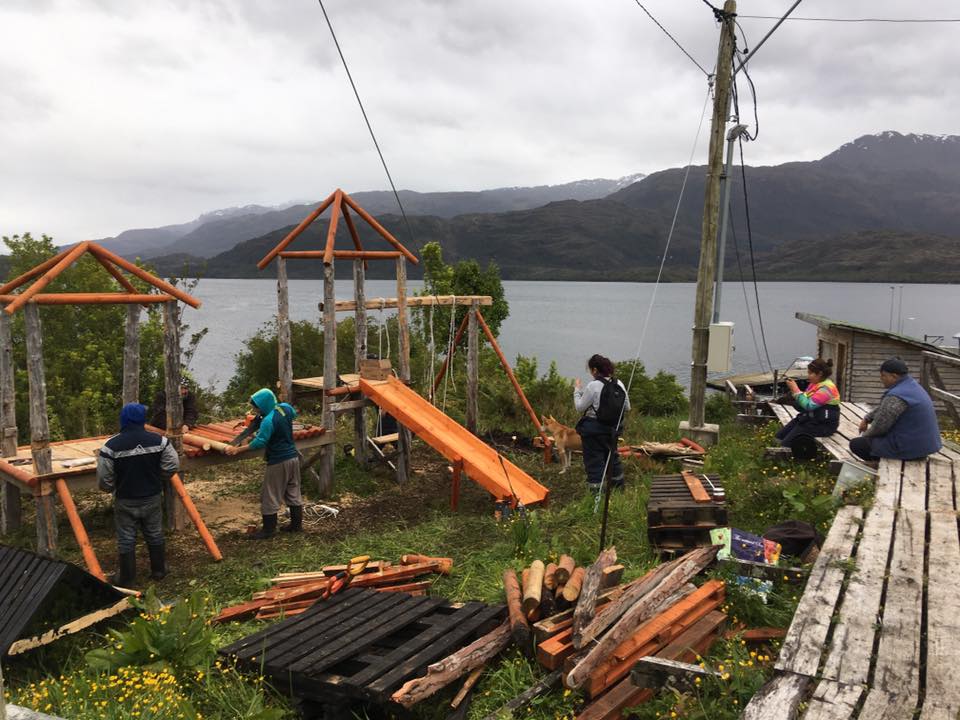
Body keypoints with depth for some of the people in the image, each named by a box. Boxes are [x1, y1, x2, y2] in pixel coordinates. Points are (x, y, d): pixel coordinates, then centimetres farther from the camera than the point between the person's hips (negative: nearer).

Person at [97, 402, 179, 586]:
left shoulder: (111, 446, -17)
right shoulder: (158, 440, -11)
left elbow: (104, 479, -11)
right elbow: (172, 466, -6)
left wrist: (112, 489, 11)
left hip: (125, 501, -2)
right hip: (153, 497, 2)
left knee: (126, 540, 12)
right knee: (155, 535, 18)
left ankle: (126, 578, 24)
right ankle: (158, 571, 31)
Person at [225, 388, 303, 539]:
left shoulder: (268, 421, -24)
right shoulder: (286, 408, -1)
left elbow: (260, 442, -29)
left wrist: (237, 449, -26)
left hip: (278, 462, -8)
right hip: (293, 457, 8)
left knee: (269, 497, 5)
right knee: (293, 493, 18)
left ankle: (269, 529, 13)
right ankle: (297, 524, 27)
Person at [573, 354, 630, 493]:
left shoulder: (593, 386, -19)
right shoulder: (619, 384, 1)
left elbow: (580, 407, -12)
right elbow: (627, 407, 8)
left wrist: (577, 389, -1)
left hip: (594, 429, -7)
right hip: (613, 429, 7)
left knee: (594, 460, 3)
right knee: (612, 455, 23)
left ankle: (595, 490, 6)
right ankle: (618, 486, 37)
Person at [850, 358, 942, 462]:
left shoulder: (895, 397, -25)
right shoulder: (911, 385, 7)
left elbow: (879, 426, -17)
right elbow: (883, 408, 20)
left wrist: (864, 436, 1)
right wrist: (867, 419, 13)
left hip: (908, 448, -10)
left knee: (855, 444, -1)